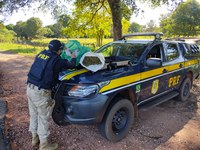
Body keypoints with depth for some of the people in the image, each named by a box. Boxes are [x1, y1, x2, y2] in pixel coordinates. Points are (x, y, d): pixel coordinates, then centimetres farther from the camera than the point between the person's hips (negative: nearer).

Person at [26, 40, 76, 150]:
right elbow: (71, 65, 1)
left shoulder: (41, 54, 10)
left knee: (34, 115, 21)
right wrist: (73, 58, 24)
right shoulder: (57, 60, -10)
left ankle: (35, 138, 40)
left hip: (30, 87, 8)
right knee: (43, 118, 7)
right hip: (41, 91, -8)